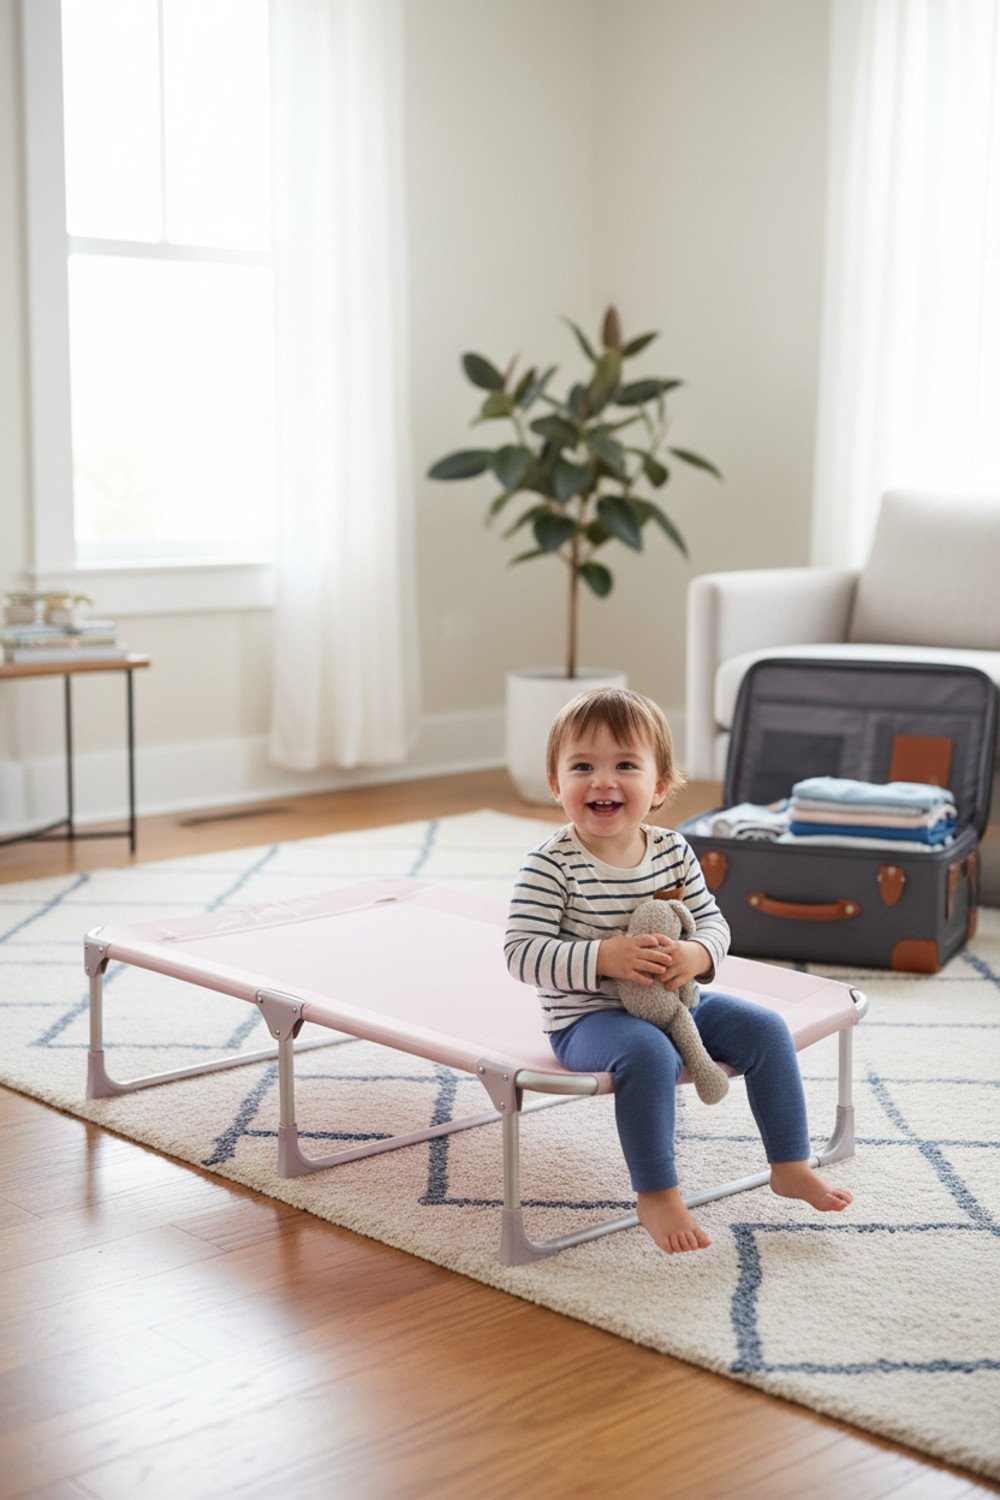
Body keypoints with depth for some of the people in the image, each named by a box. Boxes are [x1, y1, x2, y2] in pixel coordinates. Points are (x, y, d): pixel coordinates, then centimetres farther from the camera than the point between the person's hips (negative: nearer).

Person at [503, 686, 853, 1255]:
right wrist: (602, 958, -32)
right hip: (589, 1018, -6)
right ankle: (657, 1196, -18)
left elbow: (713, 921, 6)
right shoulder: (552, 865, -17)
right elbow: (523, 952, -20)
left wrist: (697, 955, -19)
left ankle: (791, 1166, 14)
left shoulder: (673, 851, 0)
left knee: (766, 1029, -1)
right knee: (649, 1053, -35)